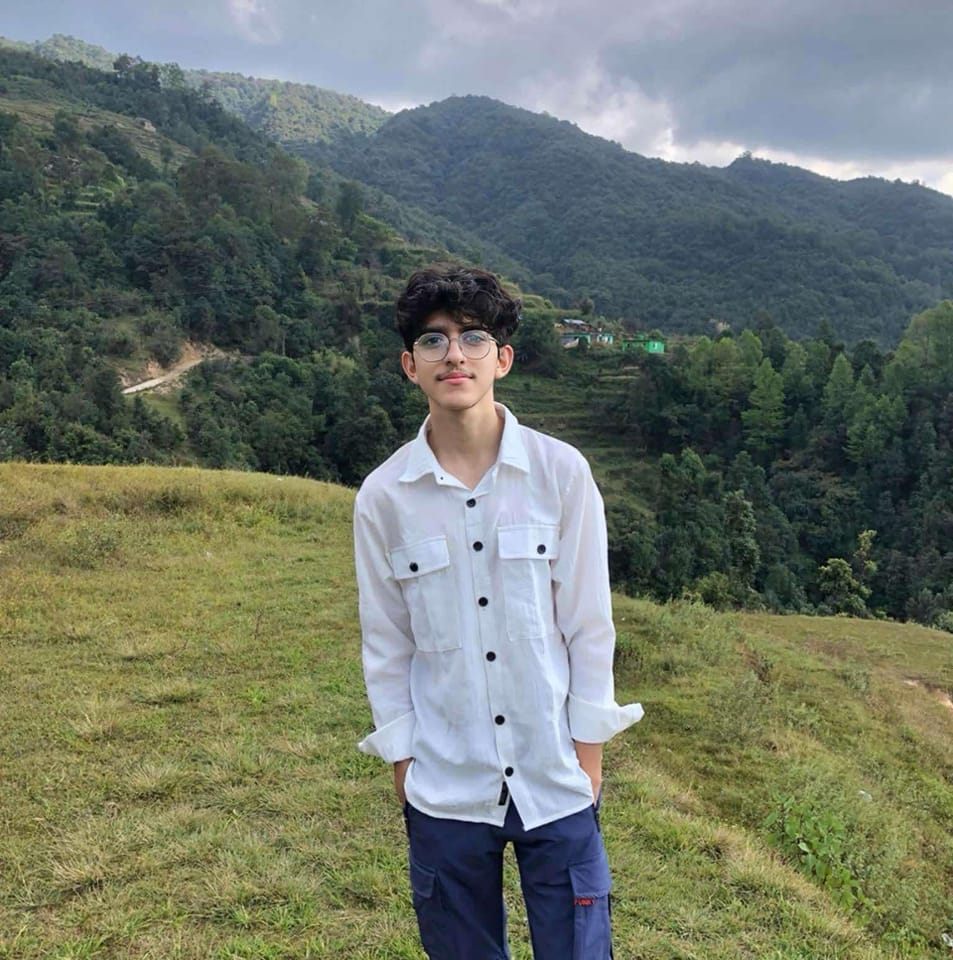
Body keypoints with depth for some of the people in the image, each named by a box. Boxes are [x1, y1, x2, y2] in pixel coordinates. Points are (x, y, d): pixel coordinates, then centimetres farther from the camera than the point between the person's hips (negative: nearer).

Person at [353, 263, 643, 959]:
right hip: (445, 789, 1)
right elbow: (386, 646, 2)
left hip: (556, 783, -1)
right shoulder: (382, 497, -6)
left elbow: (589, 624, -3)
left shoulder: (562, 472, -8)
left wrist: (588, 752, -1)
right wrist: (404, 763, 4)